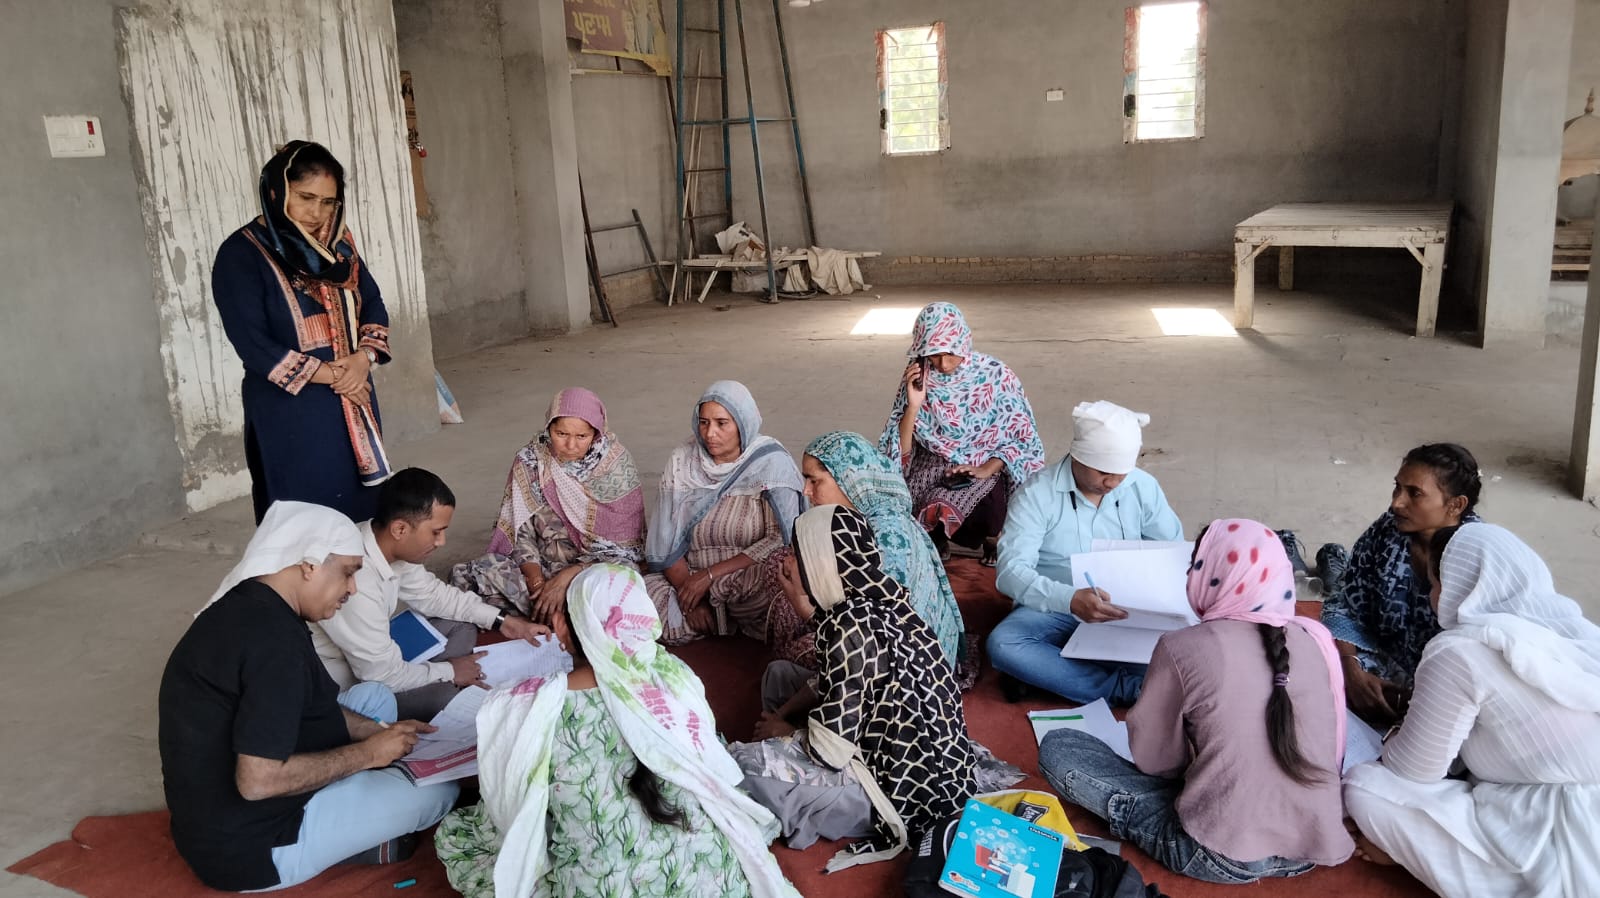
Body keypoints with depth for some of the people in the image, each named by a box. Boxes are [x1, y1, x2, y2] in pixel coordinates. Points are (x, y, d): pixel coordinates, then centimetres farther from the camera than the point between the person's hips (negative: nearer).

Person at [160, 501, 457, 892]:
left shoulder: (248, 605, 1)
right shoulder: (272, 638, -30)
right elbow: (258, 781, -32)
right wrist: (368, 753, -20)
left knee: (374, 696, 16)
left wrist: (379, 731, 4)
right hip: (248, 847, -10)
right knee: (440, 789, -5)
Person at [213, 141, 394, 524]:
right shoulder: (240, 254, -9)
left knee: (363, 512, 10)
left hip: (353, 405, 5)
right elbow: (252, 344, -15)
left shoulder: (338, 242, 8)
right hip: (290, 414, -5)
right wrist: (329, 374, -16)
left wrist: (364, 356, -11)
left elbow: (373, 302, 9)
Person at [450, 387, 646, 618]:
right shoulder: (530, 460, -5)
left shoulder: (616, 466, -11)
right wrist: (536, 580, -19)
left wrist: (567, 577, -21)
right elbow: (520, 530, -2)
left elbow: (622, 547, -12)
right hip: (543, 564, 1)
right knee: (464, 576, -20)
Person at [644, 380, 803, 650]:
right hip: (690, 578, 4)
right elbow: (665, 543, 0)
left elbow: (781, 540, -13)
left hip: (755, 581, -4)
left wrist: (711, 575, -16)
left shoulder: (771, 463, -8)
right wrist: (690, 599, -12)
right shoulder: (682, 461, 0)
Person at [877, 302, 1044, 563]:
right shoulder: (916, 379, -6)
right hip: (932, 466, 2)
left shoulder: (994, 374, -10)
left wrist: (987, 470, -19)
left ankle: (990, 537, 5)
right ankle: (936, 539, 7)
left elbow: (1021, 437, -3)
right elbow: (900, 453, -8)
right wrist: (914, 405, -22)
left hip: (985, 469, -1)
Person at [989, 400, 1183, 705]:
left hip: (1126, 610, 3)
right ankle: (1125, 688, -28)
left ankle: (1044, 670, -22)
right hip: (1053, 608, -2)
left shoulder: (1143, 487, -2)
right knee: (1002, 644, -32)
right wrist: (1069, 599, -41)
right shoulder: (1037, 493, -14)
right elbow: (1010, 571, -23)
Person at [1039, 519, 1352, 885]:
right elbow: (1334, 749, 12)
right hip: (1317, 845, 5)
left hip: (1223, 857, -5)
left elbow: (1153, 760, -4)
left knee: (1057, 747, 0)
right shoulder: (1317, 637, -1)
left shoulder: (1183, 648, -13)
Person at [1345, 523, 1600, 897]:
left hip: (1565, 861, -8)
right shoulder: (1570, 626, 7)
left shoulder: (1459, 652, -15)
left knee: (1363, 787, -6)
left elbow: (1413, 770, -5)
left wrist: (1393, 742, 17)